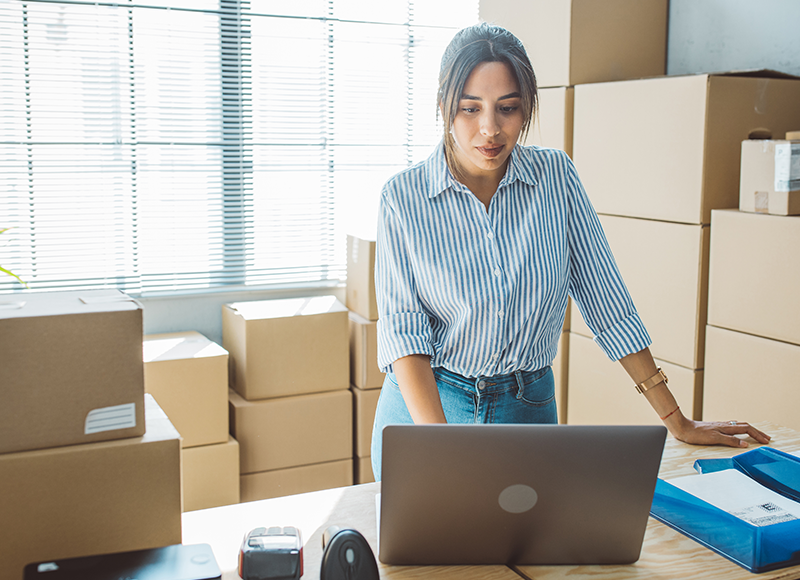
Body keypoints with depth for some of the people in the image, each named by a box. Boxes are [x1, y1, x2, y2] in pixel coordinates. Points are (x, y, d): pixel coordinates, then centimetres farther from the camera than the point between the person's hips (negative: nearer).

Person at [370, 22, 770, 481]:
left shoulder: (555, 174, -5)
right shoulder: (403, 198, -11)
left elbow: (606, 298, -2)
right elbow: (402, 330, -15)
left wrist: (676, 421, -1)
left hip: (528, 409, 2)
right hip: (424, 406, -1)